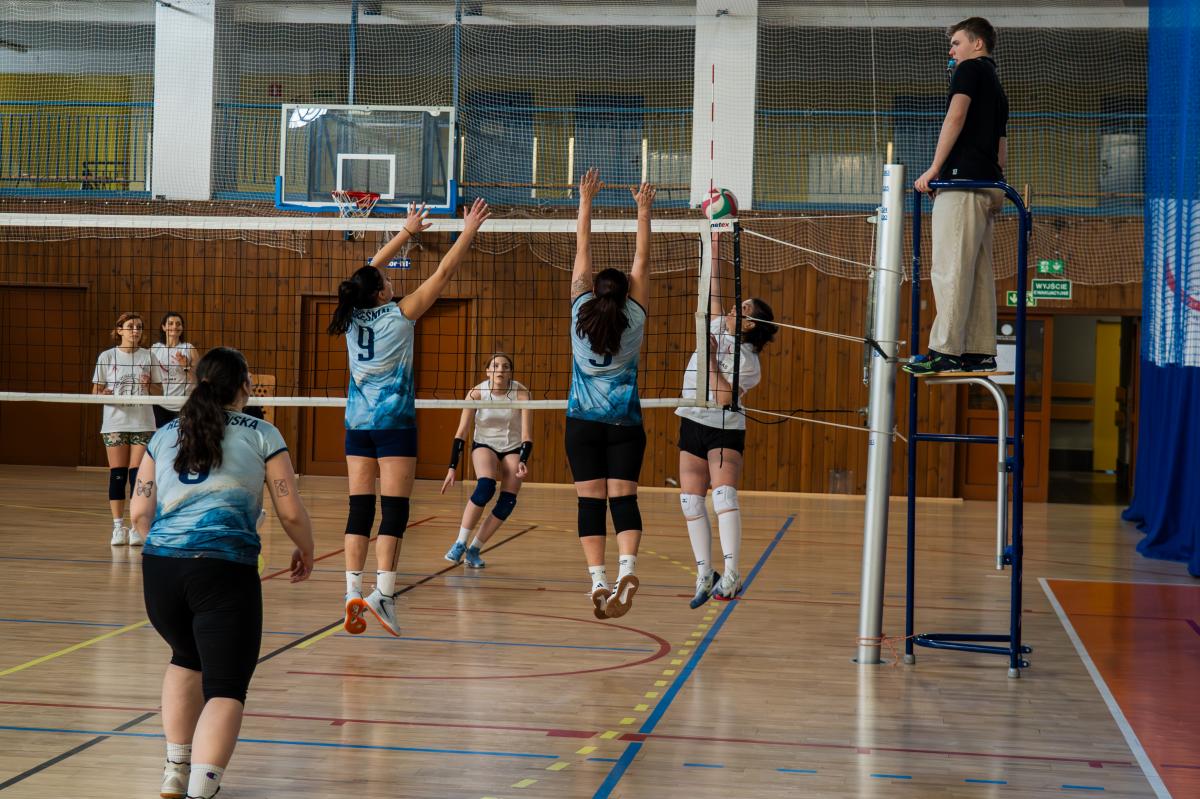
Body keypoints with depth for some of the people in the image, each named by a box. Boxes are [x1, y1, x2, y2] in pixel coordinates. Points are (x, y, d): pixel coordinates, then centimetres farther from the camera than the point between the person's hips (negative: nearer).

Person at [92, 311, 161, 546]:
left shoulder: (148, 356, 6)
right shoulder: (107, 357, 3)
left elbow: (159, 390, 9)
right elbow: (96, 391, 4)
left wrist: (149, 386, -12)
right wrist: (104, 394, -17)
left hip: (142, 423, 0)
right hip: (115, 423, 0)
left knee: (137, 474, -4)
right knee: (117, 474, -1)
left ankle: (137, 527, 0)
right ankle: (118, 527, 4)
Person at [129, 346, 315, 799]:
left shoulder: (165, 435, 17)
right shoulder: (261, 435, 7)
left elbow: (139, 512, 16)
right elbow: (291, 512, 5)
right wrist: (305, 553, 24)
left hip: (159, 568, 4)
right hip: (225, 568, -4)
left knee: (187, 659, 30)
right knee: (225, 687, -1)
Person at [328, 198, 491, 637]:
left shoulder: (353, 316, 4)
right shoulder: (400, 315, -8)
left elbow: (371, 270, 20)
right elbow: (443, 273, -4)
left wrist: (407, 231, 28)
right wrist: (469, 231, 5)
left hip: (358, 424, 5)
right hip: (393, 423, -5)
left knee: (360, 508, 4)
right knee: (394, 510, -6)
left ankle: (353, 591, -3)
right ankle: (383, 592, -16)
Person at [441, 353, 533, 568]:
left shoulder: (521, 393, -21)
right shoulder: (476, 393, -20)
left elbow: (526, 434, -24)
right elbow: (461, 433, -17)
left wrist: (522, 462, -40)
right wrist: (452, 468, -22)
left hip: (513, 447, 1)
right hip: (484, 444, -1)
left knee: (508, 503, -13)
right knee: (485, 487, -29)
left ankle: (474, 549, 1)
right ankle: (460, 544, -20)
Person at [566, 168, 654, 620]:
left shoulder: (581, 312, -3)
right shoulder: (634, 319, -3)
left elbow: (582, 253, 1)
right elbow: (641, 263, 2)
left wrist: (586, 201, 6)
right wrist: (643, 211, 8)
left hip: (583, 423, 0)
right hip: (625, 422, 0)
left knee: (590, 502, -1)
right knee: (623, 499, -3)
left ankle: (599, 580, -12)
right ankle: (627, 569, -26)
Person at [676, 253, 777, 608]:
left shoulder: (748, 361, -12)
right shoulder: (718, 327, 5)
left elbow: (724, 397, -22)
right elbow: (713, 288, 10)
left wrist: (710, 359, -19)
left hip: (724, 432, -7)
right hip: (692, 427, 7)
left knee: (724, 495, -25)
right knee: (691, 502, 1)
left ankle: (731, 573, -34)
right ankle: (705, 575, 8)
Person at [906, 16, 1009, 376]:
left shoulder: (970, 69, 1)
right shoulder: (996, 86, 27)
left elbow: (956, 116, -14)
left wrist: (934, 168, -14)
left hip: (963, 180, -9)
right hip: (988, 184, 9)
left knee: (950, 270, -12)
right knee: (979, 272, 7)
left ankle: (945, 352, -17)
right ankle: (981, 352, 6)